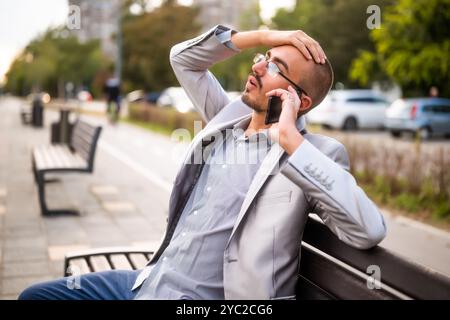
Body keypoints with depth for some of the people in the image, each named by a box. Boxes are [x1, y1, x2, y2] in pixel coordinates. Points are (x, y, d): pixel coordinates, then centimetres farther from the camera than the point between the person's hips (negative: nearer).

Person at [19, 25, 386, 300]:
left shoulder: (318, 152, -11)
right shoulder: (230, 116, 7)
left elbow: (371, 231, -25)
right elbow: (183, 58, 16)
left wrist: (291, 140, -24)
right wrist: (260, 36, 3)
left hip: (207, 295, -7)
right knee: (34, 295, 10)